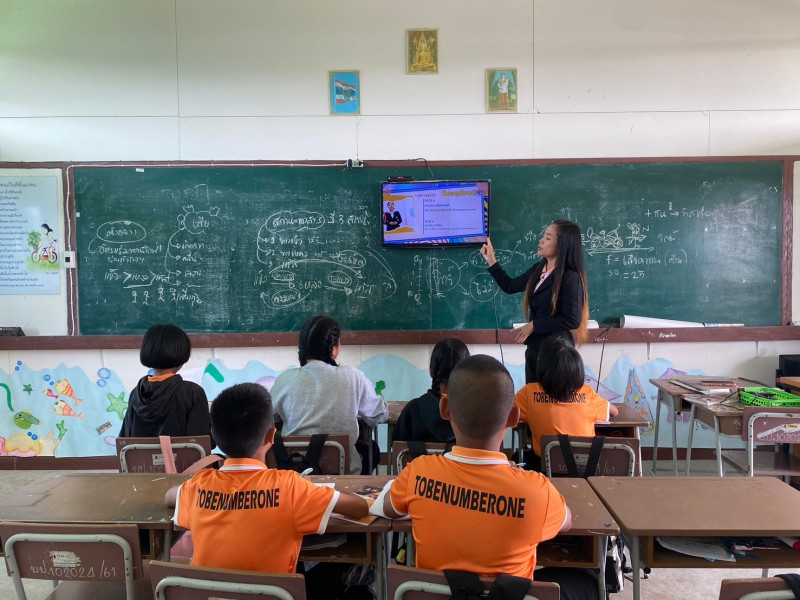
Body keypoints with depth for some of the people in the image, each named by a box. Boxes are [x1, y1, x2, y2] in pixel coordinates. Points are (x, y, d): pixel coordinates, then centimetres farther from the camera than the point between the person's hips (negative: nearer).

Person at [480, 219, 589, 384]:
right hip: (534, 348, 8)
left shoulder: (570, 277, -18)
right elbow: (510, 286, 17)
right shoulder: (538, 269, 5)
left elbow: (572, 320, -22)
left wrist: (534, 325, -18)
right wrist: (491, 261, 11)